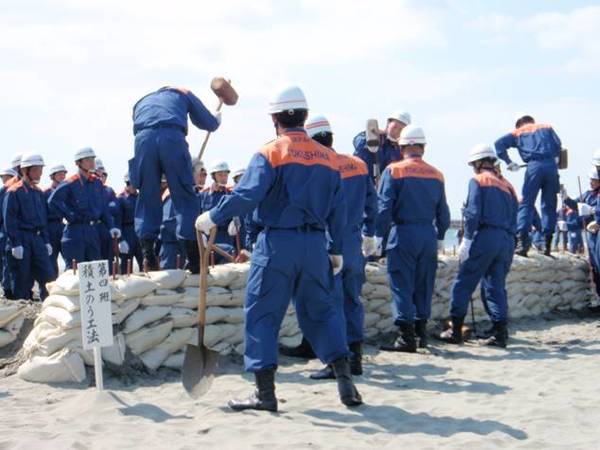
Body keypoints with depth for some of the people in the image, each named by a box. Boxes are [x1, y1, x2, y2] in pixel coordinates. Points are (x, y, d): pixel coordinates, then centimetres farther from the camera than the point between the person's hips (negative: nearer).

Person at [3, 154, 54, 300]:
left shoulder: (39, 192, 14)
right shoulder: (14, 192, -7)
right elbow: (9, 219, -12)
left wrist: (46, 241, 13)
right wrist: (15, 244, -17)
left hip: (37, 238, 6)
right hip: (21, 240, -6)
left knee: (49, 276, -2)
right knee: (21, 282, 0)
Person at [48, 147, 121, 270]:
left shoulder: (97, 183, 10)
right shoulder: (71, 183, -9)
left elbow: (104, 208, 14)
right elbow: (53, 200, -18)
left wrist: (112, 226, 4)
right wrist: (70, 216, -14)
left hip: (93, 231, 6)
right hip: (76, 231, -6)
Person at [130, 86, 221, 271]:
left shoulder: (141, 102, 39)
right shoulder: (183, 93, 32)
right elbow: (209, 124, 33)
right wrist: (218, 118, 57)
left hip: (143, 138, 2)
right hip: (173, 137, -2)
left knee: (147, 198, 11)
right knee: (185, 196, 4)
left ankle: (148, 255, 3)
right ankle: (195, 260, 2)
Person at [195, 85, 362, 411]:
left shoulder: (270, 153, -7)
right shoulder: (327, 157, 9)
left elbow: (247, 196, -18)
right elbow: (338, 209, 12)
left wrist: (213, 218, -6)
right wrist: (337, 250, 19)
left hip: (278, 242, -5)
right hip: (316, 244, 5)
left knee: (262, 314, 4)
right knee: (321, 310, 17)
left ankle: (265, 393, 3)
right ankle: (345, 381, 11)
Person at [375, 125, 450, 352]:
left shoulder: (394, 171, -4)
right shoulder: (436, 175, 9)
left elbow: (384, 206, -8)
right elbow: (443, 211, 15)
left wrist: (379, 235, -3)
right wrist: (440, 237, 25)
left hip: (403, 233, -4)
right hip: (428, 235, 5)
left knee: (402, 285, -3)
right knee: (423, 285, 13)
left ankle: (406, 337, -7)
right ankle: (421, 333, 17)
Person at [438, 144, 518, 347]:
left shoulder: (478, 180, 1)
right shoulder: (507, 185, 20)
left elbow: (473, 213, -11)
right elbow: (513, 218, 17)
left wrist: (466, 240, -11)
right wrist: (510, 244, 19)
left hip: (485, 236, -6)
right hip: (507, 240, 7)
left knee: (463, 284, -1)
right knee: (496, 286, 9)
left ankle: (456, 330, -1)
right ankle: (500, 333, 1)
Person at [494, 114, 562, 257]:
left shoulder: (517, 133, 21)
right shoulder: (547, 128, 25)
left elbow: (499, 144, 9)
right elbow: (558, 144, 10)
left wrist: (509, 162, 10)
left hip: (534, 166, -2)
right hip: (551, 165, 2)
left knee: (526, 203, -1)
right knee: (549, 205, 9)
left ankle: (522, 240, -18)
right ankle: (547, 243, 5)